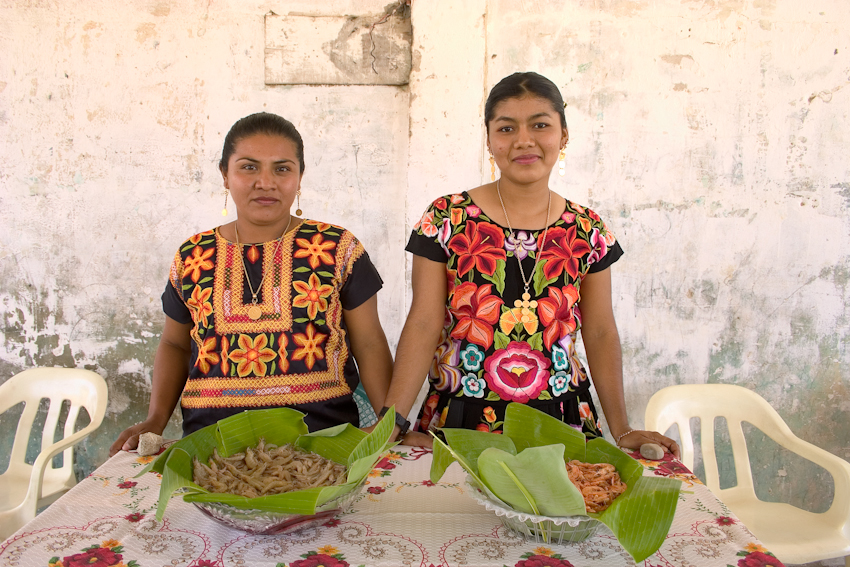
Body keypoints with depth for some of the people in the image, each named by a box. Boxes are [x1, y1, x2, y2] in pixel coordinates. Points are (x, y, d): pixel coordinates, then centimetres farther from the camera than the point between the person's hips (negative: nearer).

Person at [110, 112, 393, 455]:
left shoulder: (337, 249, 2)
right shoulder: (192, 257, 10)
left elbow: (369, 344, 5)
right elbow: (175, 344, 21)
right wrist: (155, 420, 8)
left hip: (321, 434, -2)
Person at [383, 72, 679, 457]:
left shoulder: (587, 230, 2)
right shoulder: (446, 218, -5)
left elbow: (600, 334, 4)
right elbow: (424, 325, -9)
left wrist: (621, 430, -2)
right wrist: (390, 420, -17)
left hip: (560, 422, 2)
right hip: (460, 421, -1)